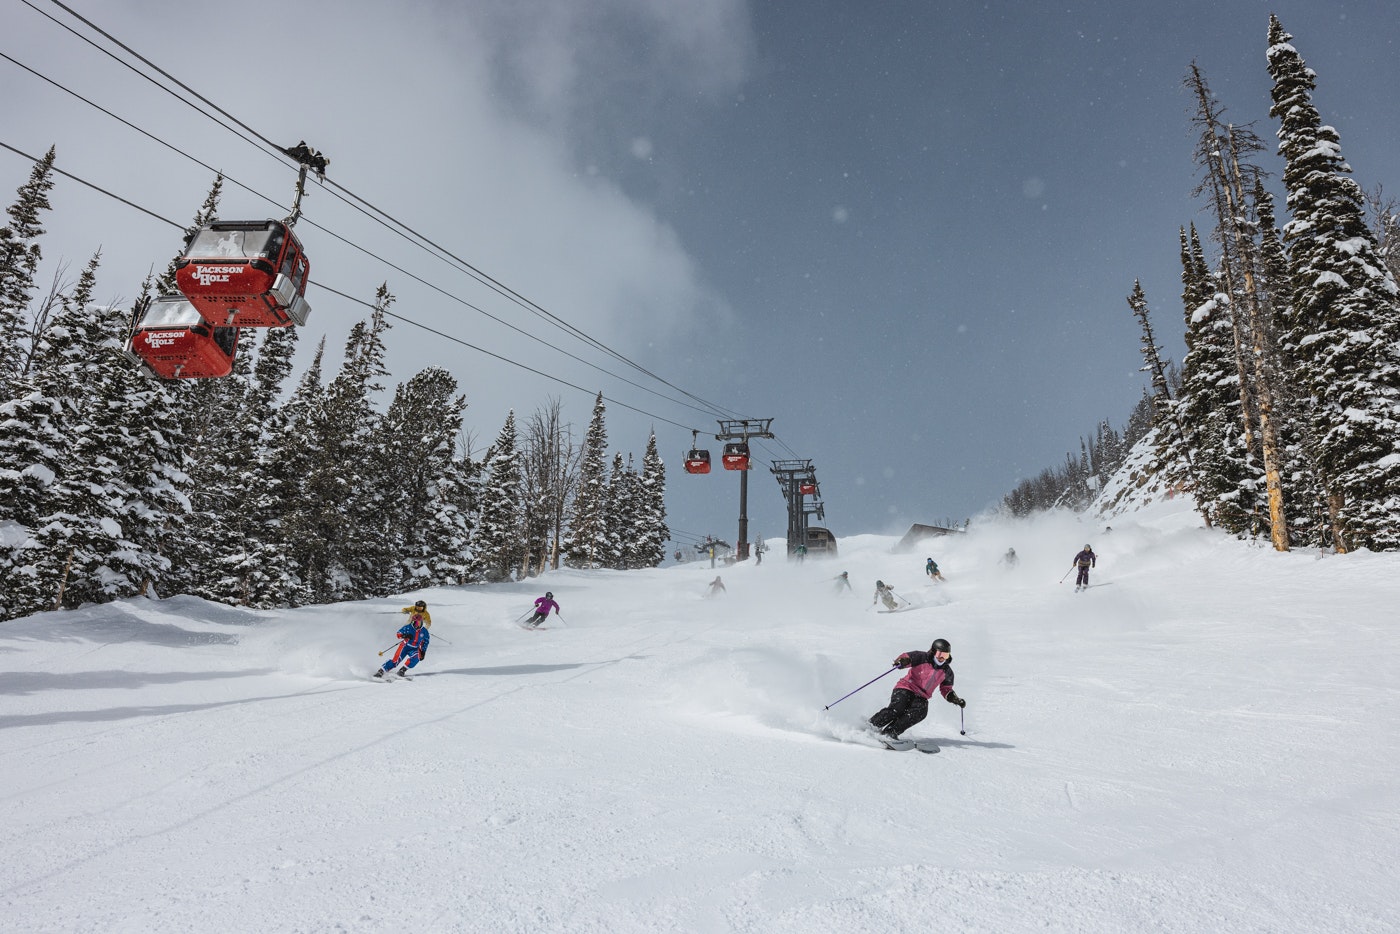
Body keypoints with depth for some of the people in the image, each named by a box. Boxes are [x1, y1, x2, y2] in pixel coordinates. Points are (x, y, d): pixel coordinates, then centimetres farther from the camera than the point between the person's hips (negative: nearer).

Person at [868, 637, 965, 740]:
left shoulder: (947, 672, 10)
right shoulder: (922, 658, -5)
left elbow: (946, 690, 22)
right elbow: (906, 658, -17)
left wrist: (956, 700, 6)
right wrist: (902, 661, -41)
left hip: (921, 697, 4)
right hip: (905, 689, -4)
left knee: (921, 711, -29)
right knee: (897, 709, -29)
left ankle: (891, 732, -27)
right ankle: (870, 726, -11)